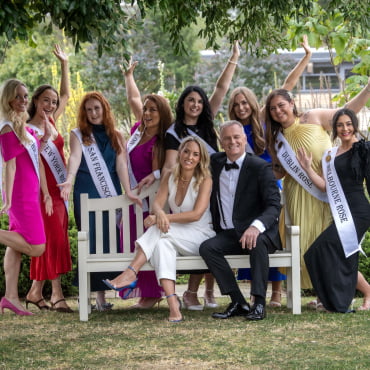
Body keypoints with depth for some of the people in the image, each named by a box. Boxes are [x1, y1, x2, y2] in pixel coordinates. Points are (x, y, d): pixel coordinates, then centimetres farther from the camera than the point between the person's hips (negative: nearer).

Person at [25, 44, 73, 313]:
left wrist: (64, 64, 19)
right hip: (43, 192, -8)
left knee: (53, 242, 8)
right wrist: (43, 136, -28)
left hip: (59, 192, 8)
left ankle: (36, 291, 15)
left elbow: (66, 95, 22)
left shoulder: (52, 123, 11)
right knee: (54, 240, -11)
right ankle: (57, 294, -11)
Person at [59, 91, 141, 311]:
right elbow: (75, 157, -14)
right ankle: (97, 293, -8)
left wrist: (128, 191, -13)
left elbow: (121, 164, 1)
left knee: (110, 241, -3)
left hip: (111, 194, 2)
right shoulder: (78, 135, 5)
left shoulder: (117, 137, 12)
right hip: (86, 194, -2)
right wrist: (69, 181, -32)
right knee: (91, 242, -6)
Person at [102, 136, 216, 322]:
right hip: (177, 238, 4)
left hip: (200, 236, -4)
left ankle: (130, 274, -35)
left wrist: (162, 218, -24)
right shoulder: (170, 177, 10)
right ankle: (173, 304, -46)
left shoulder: (204, 180, -6)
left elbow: (196, 214, -17)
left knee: (159, 230, -30)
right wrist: (160, 213, -30)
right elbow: (157, 203, -4)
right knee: (163, 243, -33)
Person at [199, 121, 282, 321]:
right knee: (206, 247, -25)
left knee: (258, 242, -38)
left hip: (257, 232, -5)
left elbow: (274, 205, -17)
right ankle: (238, 302, -24)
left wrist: (256, 226, -38)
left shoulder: (261, 167, -6)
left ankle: (259, 303, -35)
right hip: (227, 235, 5)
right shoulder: (215, 163, 11)